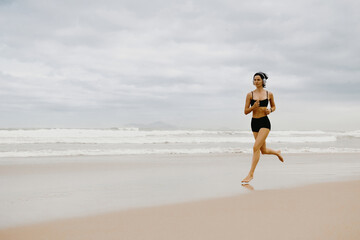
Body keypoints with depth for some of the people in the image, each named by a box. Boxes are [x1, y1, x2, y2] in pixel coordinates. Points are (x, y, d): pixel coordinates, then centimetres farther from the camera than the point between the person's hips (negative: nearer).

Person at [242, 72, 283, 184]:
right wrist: (253, 107, -17)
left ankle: (251, 174, -8)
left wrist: (270, 110, -5)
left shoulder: (269, 94, 3)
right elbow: (246, 111, 2)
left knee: (256, 147, -16)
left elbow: (274, 106, 17)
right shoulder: (250, 94, 2)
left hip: (265, 122, -3)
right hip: (254, 123, 3)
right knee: (264, 150, 14)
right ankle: (277, 152, 49)